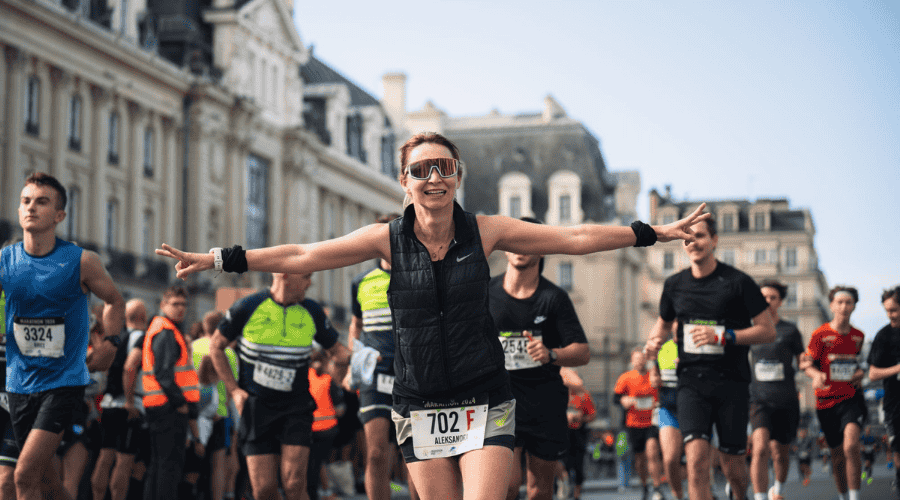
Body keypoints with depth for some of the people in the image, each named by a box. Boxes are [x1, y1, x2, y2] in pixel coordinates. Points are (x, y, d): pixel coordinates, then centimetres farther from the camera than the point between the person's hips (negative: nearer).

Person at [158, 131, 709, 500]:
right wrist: (216, 259, -7)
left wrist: (657, 232, -4)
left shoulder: (485, 231, -3)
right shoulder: (388, 239, -2)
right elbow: (300, 256, -3)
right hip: (419, 405, 1)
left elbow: (574, 237, -2)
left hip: (484, 401, -1)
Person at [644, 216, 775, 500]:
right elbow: (664, 323, 25)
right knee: (696, 457, -17)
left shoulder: (738, 282, -5)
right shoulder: (674, 285, 7)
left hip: (731, 381, -2)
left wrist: (724, 336, -16)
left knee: (732, 464, 6)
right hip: (691, 381, 2)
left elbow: (768, 331, -4)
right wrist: (654, 341, 1)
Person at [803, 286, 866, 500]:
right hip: (826, 400, 0)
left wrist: (860, 373, 4)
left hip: (852, 398, 0)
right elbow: (807, 364, -4)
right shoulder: (820, 334, -3)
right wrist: (816, 374, -26)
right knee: (837, 456, 9)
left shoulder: (858, 336, 8)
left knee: (851, 446, -23)